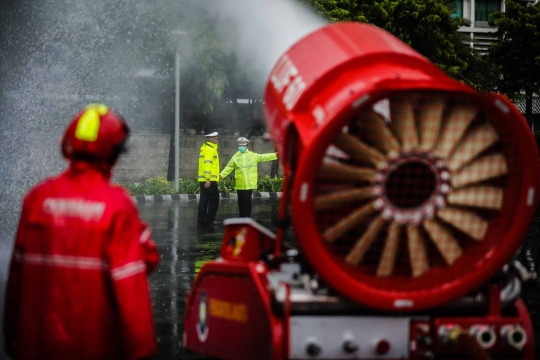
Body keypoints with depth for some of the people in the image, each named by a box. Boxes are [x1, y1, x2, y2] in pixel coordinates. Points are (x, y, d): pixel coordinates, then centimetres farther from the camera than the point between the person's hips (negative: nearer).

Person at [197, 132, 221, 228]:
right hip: (209, 180, -9)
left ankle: (201, 222, 7)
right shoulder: (210, 150, -12)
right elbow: (207, 164, -20)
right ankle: (209, 220, 1)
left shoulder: (204, 148, 19)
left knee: (204, 201, 8)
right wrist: (208, 179, -24)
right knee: (214, 200, -1)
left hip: (204, 180, 9)